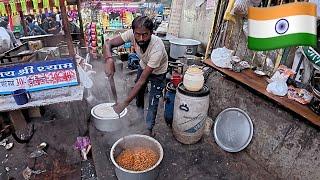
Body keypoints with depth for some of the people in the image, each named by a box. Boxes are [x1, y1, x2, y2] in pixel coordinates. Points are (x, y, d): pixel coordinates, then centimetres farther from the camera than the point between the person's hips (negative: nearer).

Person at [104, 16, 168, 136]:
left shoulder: (157, 48, -43)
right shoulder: (132, 34, -31)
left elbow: (143, 79, -42)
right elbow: (108, 43, -26)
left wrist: (125, 103, -41)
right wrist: (109, 60, -50)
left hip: (158, 72, -5)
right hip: (143, 66, 5)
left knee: (153, 103, -5)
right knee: (138, 94, 19)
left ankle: (149, 130, 19)